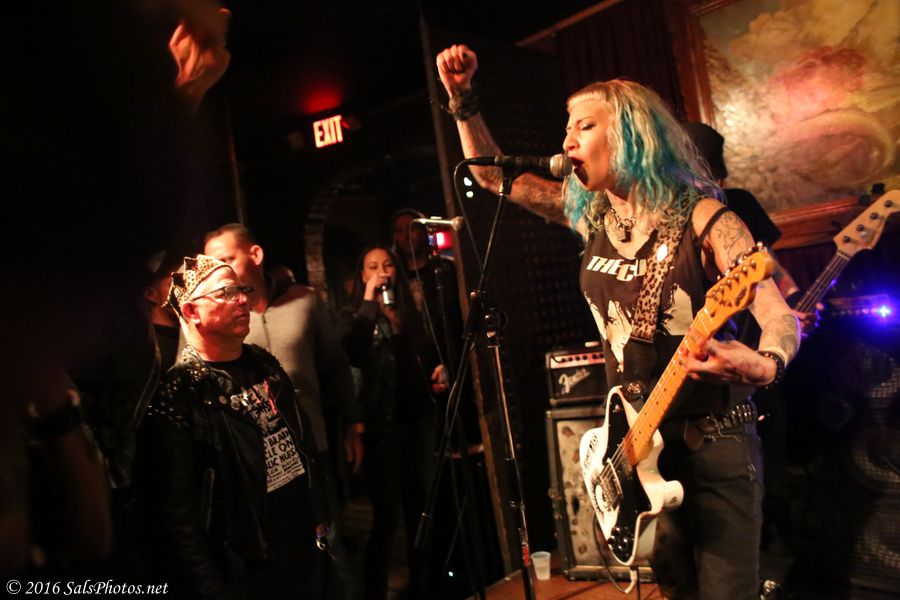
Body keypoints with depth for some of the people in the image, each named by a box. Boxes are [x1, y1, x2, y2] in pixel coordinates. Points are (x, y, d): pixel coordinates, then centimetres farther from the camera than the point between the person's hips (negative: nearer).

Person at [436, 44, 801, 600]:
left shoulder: (701, 218, -12)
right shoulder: (590, 215, 3)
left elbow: (780, 315, -16)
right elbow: (492, 173, 10)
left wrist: (764, 365, -37)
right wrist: (463, 99, 0)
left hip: (714, 441, -5)